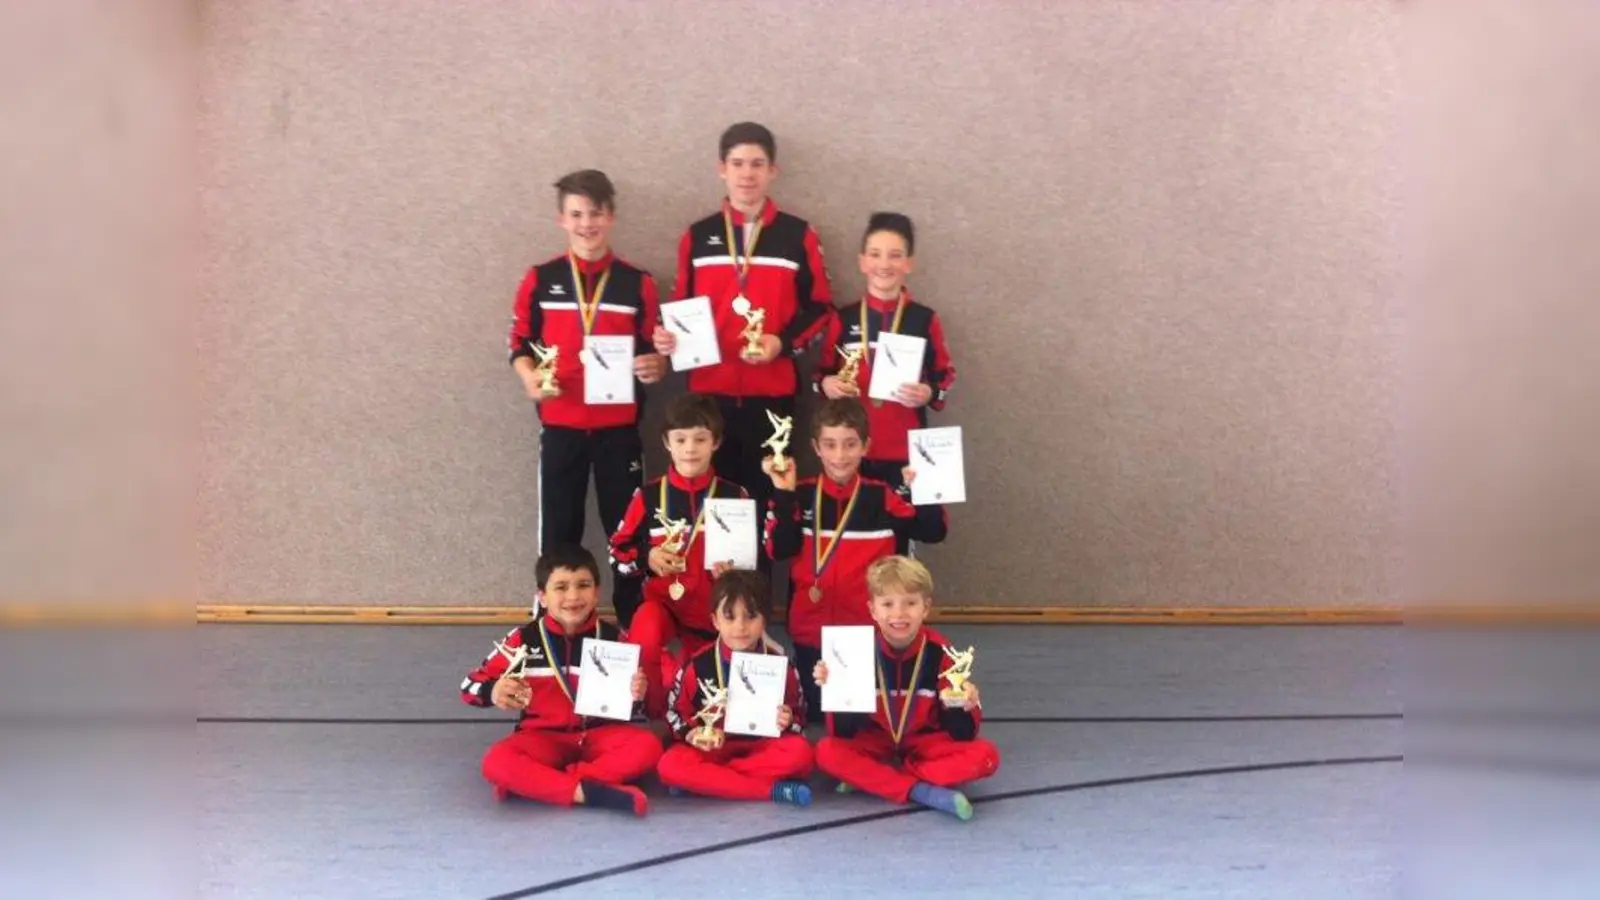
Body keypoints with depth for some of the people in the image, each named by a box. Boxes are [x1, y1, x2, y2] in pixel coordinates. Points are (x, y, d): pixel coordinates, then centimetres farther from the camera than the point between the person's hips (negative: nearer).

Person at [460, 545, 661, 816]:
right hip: (544, 737, -1)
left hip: (599, 734, 1)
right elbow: (469, 685, 2)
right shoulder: (524, 640, -4)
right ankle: (587, 792, -37)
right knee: (496, 763, -30)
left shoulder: (614, 639, -1)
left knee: (648, 746, -28)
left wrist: (636, 696, -18)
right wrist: (494, 691, -21)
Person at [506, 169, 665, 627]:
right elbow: (519, 344, 6)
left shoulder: (638, 283, 2)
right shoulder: (540, 280, 2)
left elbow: (655, 353, 8)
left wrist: (655, 367, -15)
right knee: (558, 529, 6)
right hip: (560, 425, 0)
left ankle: (632, 625, 16)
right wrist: (530, 378, -14)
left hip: (620, 427, 0)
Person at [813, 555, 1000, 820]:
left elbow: (962, 735, -11)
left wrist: (965, 707, -33)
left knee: (985, 756, -26)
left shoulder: (940, 652, -15)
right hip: (875, 743, 0)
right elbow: (843, 732, -15)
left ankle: (867, 777, -21)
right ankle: (923, 792, -33)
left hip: (926, 743, 1)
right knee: (828, 752, -29)